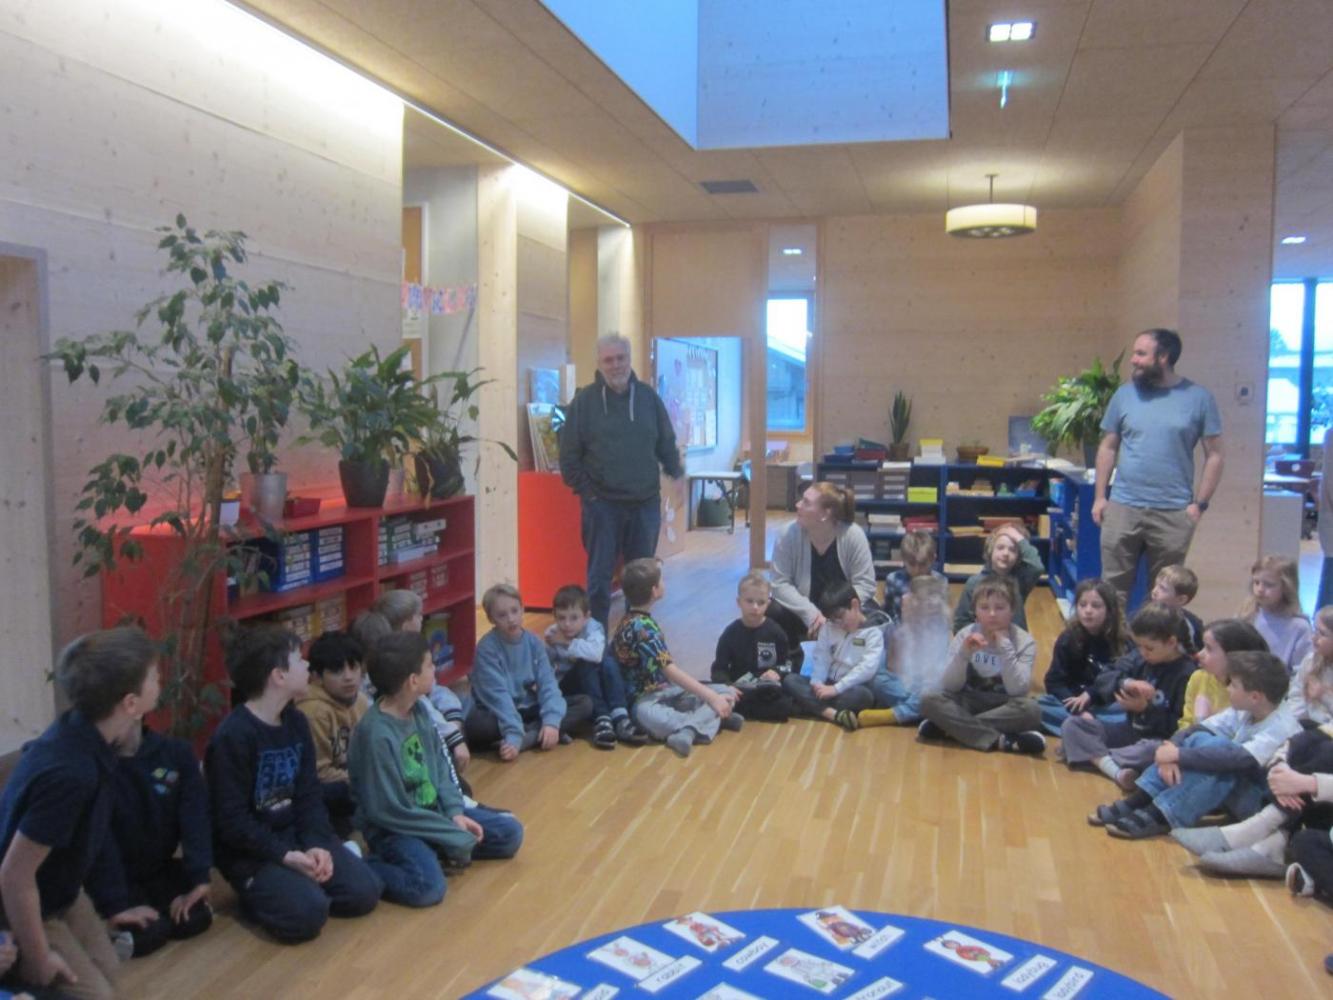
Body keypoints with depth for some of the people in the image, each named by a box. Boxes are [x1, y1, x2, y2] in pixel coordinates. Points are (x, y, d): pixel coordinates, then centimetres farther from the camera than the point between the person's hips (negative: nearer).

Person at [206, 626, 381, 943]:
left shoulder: (296, 722, 5)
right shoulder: (232, 737, -19)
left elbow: (309, 795, 4)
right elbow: (232, 822, -19)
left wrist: (316, 844, -12)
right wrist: (286, 856, -23)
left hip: (296, 833, 7)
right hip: (249, 850, -6)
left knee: (364, 891, -9)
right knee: (307, 913, -27)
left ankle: (299, 884, 13)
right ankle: (256, 892, 1)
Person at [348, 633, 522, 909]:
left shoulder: (419, 709, -1)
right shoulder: (376, 734, -26)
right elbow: (389, 811, -23)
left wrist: (456, 812, -5)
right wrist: (456, 838, -18)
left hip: (433, 811, 8)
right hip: (394, 828, -8)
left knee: (509, 832, 5)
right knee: (429, 885, -33)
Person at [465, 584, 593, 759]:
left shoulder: (534, 642, -3)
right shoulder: (487, 648, -16)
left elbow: (548, 683, -10)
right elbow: (497, 695, -25)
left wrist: (551, 721, -26)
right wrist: (513, 734, -37)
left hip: (530, 709, 5)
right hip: (498, 714, -5)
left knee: (585, 703, -12)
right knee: (475, 725, -38)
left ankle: (527, 737, -27)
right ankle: (537, 733, -24)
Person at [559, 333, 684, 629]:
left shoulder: (648, 397, 6)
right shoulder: (585, 401, -2)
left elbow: (666, 444, 13)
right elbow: (569, 455, 0)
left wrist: (676, 473, 1)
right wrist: (585, 490, -6)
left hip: (646, 503, 3)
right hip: (602, 504, -3)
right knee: (600, 575, 3)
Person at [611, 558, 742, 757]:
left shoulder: (635, 618, 10)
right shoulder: (641, 627, -21)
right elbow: (670, 670, -27)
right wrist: (712, 698, -28)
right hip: (644, 700, -11)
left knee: (727, 692, -5)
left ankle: (688, 730, -33)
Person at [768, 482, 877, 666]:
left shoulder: (853, 535, -20)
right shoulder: (790, 534, -18)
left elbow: (865, 584, -17)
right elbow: (781, 583, -16)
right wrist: (811, 613, -29)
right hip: (805, 612, 1)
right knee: (772, 612, -27)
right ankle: (791, 657, 5)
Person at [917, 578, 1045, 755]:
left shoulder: (1024, 641, -8)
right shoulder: (965, 636, -6)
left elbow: (1017, 690, -19)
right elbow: (949, 686, -12)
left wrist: (1006, 647, -24)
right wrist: (964, 653, -27)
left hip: (1004, 707, -1)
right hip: (969, 703, 1)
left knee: (1030, 709, -33)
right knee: (930, 701, -26)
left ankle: (950, 727, -25)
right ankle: (1001, 740, -30)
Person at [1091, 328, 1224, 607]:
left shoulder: (1199, 398, -1)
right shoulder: (1125, 394, 4)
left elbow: (1214, 455, 1)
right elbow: (1108, 448, 9)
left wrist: (1199, 503, -5)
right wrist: (1099, 496, 4)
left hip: (1173, 513, -1)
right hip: (1122, 508, 1)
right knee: (1114, 588, 6)